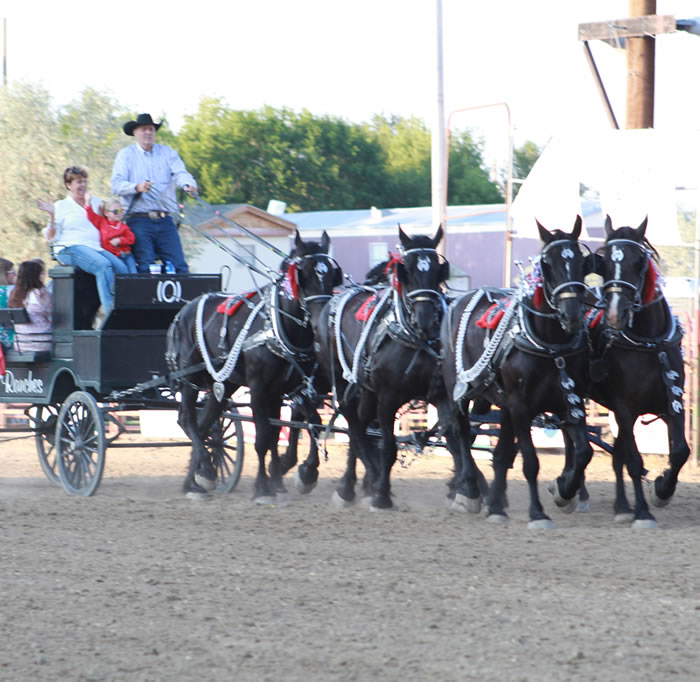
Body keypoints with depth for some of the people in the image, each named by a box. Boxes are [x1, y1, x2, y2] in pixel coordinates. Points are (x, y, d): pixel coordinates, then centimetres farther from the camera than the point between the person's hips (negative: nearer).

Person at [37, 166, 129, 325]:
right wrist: (52, 217, -10)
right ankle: (109, 310, -40)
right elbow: (51, 237, 4)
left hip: (96, 248, 5)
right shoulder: (61, 206, 12)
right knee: (103, 265, -35)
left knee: (121, 267, -26)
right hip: (70, 249, -5)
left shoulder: (96, 202, 25)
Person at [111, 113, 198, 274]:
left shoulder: (167, 153, 15)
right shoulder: (126, 155, 9)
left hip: (164, 220, 2)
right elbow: (116, 186, -3)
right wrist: (137, 187, -23)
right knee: (145, 268, -10)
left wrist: (188, 185, -25)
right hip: (139, 221, -2)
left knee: (179, 266, -8)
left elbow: (180, 173, -2)